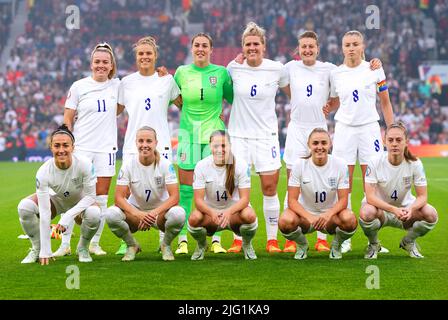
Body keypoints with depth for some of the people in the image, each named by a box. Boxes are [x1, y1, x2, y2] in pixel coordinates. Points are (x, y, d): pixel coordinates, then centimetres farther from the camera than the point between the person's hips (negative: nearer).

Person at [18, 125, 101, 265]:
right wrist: (45, 251, -30)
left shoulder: (84, 164, -31)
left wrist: (68, 216, -35)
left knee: (94, 214, -35)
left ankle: (82, 248, -3)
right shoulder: (43, 172, -30)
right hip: (56, 199, 1)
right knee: (24, 206, -26)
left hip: (81, 202, -1)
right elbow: (44, 212, -29)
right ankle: (37, 249, -3)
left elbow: (90, 196, -22)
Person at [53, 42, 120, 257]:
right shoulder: (79, 86, 0)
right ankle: (65, 244, 0)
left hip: (106, 149, 2)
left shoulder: (116, 85, 7)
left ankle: (94, 244, 12)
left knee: (101, 199, 4)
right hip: (81, 149, -2)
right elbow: (67, 119, 2)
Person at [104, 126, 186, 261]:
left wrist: (154, 213, -35)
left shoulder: (165, 164, -13)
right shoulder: (128, 165, -11)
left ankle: (166, 245, 0)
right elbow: (119, 198, -16)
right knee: (111, 214, -30)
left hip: (160, 211, -1)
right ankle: (132, 245, 1)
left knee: (178, 214, -35)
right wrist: (139, 215, -32)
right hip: (135, 211, 1)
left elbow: (174, 197, -19)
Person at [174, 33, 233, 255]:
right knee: (186, 189, -2)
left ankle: (216, 241, 4)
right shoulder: (182, 72, 6)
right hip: (188, 134, 1)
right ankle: (182, 240, 3)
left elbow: (232, 98, 12)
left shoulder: (221, 72, 2)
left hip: (214, 134, -1)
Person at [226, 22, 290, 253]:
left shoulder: (277, 69, -3)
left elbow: (292, 93, 12)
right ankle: (238, 239, 10)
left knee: (270, 188, -2)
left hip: (266, 134, -1)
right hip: (238, 134, 1)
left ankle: (272, 240, 9)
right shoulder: (233, 68, -2)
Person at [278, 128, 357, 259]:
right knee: (285, 221, -34)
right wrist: (309, 217, -34)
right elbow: (292, 200, -15)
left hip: (331, 215, 0)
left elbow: (343, 199, -12)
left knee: (349, 219, -34)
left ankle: (336, 245, 3)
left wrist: (328, 214, -34)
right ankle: (302, 245, 3)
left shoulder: (339, 164, -11)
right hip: (305, 213, 0)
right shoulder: (300, 164, -12)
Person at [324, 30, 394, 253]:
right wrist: (326, 109, -3)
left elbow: (385, 103, 6)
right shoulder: (335, 73, 4)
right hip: (344, 129, 1)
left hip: (369, 128, -1)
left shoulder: (375, 70, 0)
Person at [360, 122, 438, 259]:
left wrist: (410, 209, -37)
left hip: (405, 208, 2)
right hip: (379, 208, -2)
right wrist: (393, 209, -41)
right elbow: (370, 196, -25)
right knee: (366, 213, -38)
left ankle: (408, 242, 6)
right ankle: (373, 245, -2)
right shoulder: (375, 162, -19)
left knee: (431, 214, -27)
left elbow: (422, 196, -13)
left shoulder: (415, 163, -14)